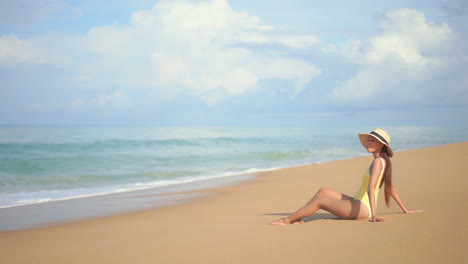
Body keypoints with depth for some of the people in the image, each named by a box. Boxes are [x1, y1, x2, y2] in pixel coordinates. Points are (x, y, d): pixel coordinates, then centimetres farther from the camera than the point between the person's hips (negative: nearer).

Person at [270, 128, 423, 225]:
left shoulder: (378, 161, -14)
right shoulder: (383, 162, 15)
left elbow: (371, 188, -24)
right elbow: (391, 188, 21)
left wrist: (373, 214, -33)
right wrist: (405, 210, 27)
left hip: (362, 209, -10)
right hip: (358, 204, 10)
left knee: (320, 201, -6)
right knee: (323, 191, 8)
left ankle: (287, 220, 1)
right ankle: (297, 218, 2)